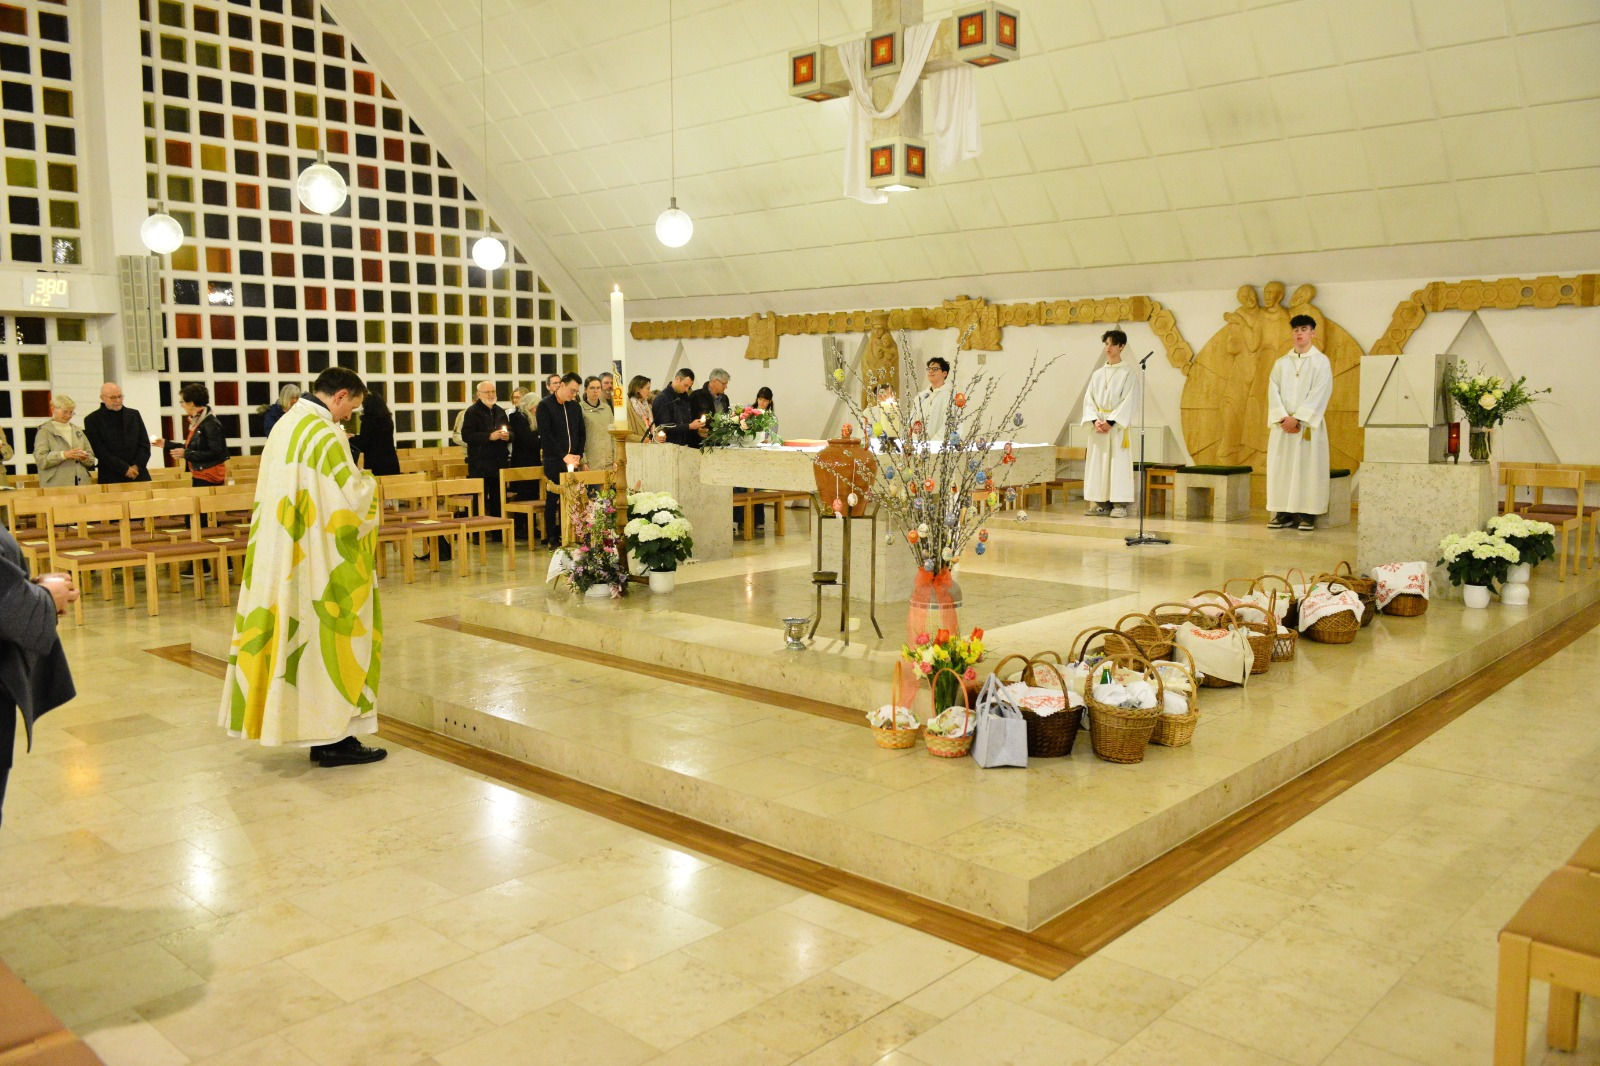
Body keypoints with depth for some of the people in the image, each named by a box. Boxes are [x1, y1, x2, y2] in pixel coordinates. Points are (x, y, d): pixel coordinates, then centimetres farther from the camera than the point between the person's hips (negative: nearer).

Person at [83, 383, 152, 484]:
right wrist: (125, 468, -11)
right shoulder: (92, 420, 3)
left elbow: (145, 444, 10)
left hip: (139, 476, 3)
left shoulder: (134, 414, 14)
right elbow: (99, 451, -5)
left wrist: (137, 466, -5)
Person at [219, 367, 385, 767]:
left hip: (281, 557, 9)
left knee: (293, 636, 11)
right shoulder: (324, 433, -17)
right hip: (323, 563, -9)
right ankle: (333, 737, 5)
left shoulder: (285, 426, 11)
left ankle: (314, 731, 19)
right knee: (331, 639, -1)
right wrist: (368, 482, 1)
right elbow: (352, 497, -19)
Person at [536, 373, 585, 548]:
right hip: (553, 461, -5)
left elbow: (581, 433, 16)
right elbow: (545, 435, -12)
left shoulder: (574, 406, 14)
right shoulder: (545, 405, -4)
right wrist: (564, 456, -14)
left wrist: (578, 455, 2)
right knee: (553, 499, -2)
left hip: (571, 461, 5)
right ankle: (552, 538, 4)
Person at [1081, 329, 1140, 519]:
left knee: (1118, 464, -6)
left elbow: (1129, 401, -9)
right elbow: (1089, 399, 8)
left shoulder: (1129, 373, -1)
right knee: (1097, 464, 3)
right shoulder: (1097, 374, 14)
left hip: (1117, 425, -5)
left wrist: (1110, 421, -17)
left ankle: (1120, 504, -4)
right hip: (1098, 425, 5)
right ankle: (1102, 503, 8)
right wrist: (1095, 420, -9)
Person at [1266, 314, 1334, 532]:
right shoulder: (1281, 363, 13)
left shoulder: (1321, 361, 2)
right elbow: (1273, 392, 3)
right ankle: (1284, 514, 5)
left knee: (1307, 467, -4)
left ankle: (1307, 514, -1)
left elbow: (1319, 394, -8)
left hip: (1308, 425, -3)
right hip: (1283, 425, 4)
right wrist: (1283, 418, -12)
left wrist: (1297, 418, -17)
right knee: (1281, 468, 1)